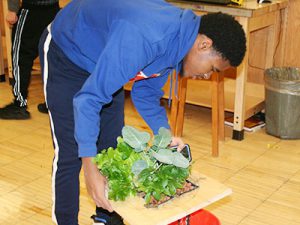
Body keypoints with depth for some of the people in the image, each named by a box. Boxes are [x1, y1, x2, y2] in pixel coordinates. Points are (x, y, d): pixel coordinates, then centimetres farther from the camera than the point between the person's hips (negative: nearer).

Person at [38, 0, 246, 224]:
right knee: (71, 153, -7)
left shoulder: (179, 41, -14)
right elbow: (89, 98, -39)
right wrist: (90, 170, -38)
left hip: (104, 58, 8)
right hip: (64, 55, -7)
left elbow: (146, 93, -1)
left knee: (112, 145, 11)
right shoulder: (144, 38, -41)